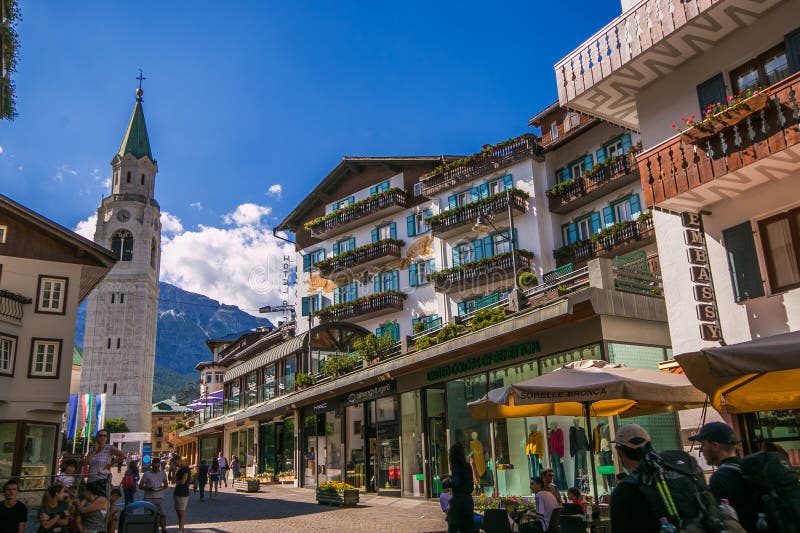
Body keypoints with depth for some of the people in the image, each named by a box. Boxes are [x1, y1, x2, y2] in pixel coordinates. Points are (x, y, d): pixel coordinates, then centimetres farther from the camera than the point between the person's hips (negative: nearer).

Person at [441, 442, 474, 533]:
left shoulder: (455, 465, -9)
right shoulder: (467, 466, 10)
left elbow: (455, 482, -20)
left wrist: (445, 482, -3)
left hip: (458, 499, -7)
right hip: (468, 499, 7)